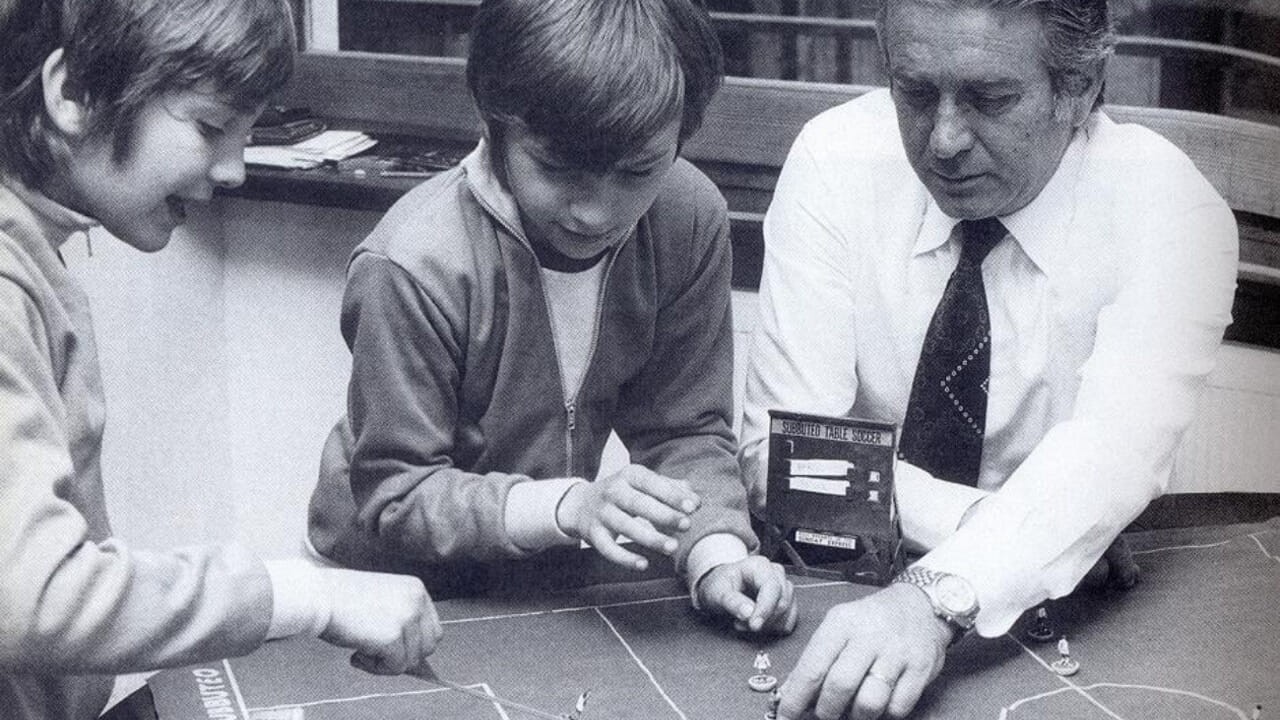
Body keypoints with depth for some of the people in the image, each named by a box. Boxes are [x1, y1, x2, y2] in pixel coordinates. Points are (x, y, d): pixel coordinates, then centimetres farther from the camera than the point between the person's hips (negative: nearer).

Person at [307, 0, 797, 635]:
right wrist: (570, 506, -33)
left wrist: (717, 555, -22)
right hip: (395, 578, -4)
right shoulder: (413, 267, -27)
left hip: (547, 572, 4)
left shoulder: (690, 220, -12)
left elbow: (683, 429, -4)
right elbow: (394, 497, -21)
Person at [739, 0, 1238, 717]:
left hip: (1064, 628, 1)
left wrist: (936, 599, -45)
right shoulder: (836, 161, -11)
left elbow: (1114, 451, -30)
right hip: (844, 581, 0)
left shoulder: (1174, 212, -15)